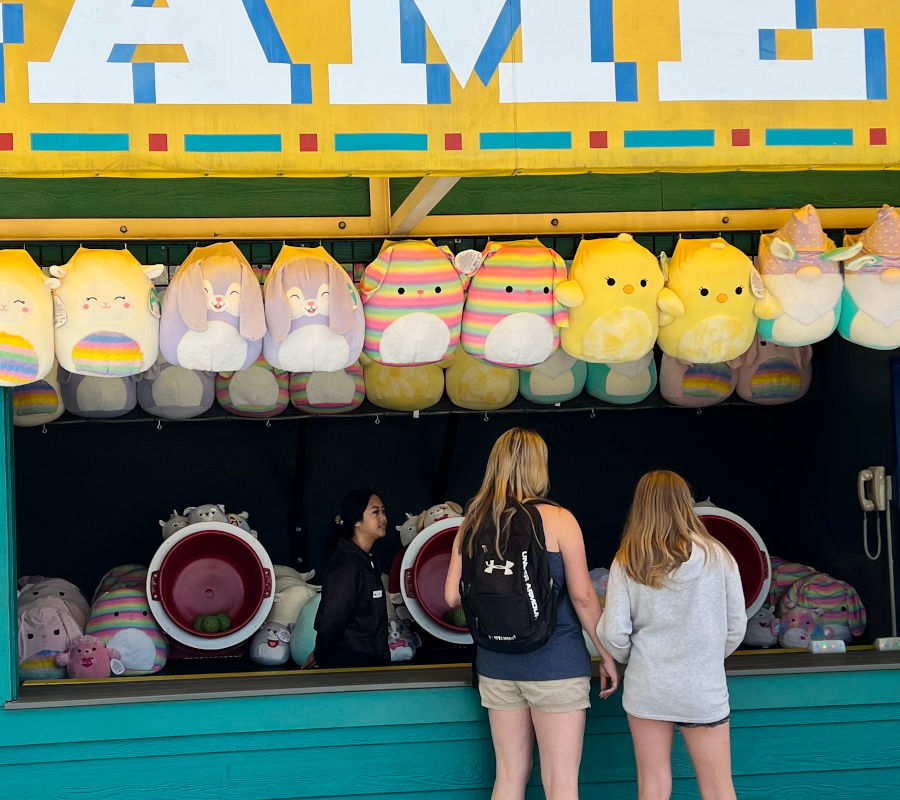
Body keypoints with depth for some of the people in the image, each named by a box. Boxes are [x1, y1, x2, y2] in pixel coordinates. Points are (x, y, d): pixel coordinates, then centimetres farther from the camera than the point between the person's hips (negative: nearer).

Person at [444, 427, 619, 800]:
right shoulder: (557, 519, -8)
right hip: (554, 661, -5)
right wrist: (606, 655, 1)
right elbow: (583, 596, -9)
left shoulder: (472, 524, 5)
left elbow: (453, 596, 3)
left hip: (496, 664, 5)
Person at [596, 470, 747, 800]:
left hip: (646, 687, 1)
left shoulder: (626, 563, -4)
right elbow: (736, 626, 1)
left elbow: (613, 633, -6)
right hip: (703, 689, -1)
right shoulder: (717, 556, -5)